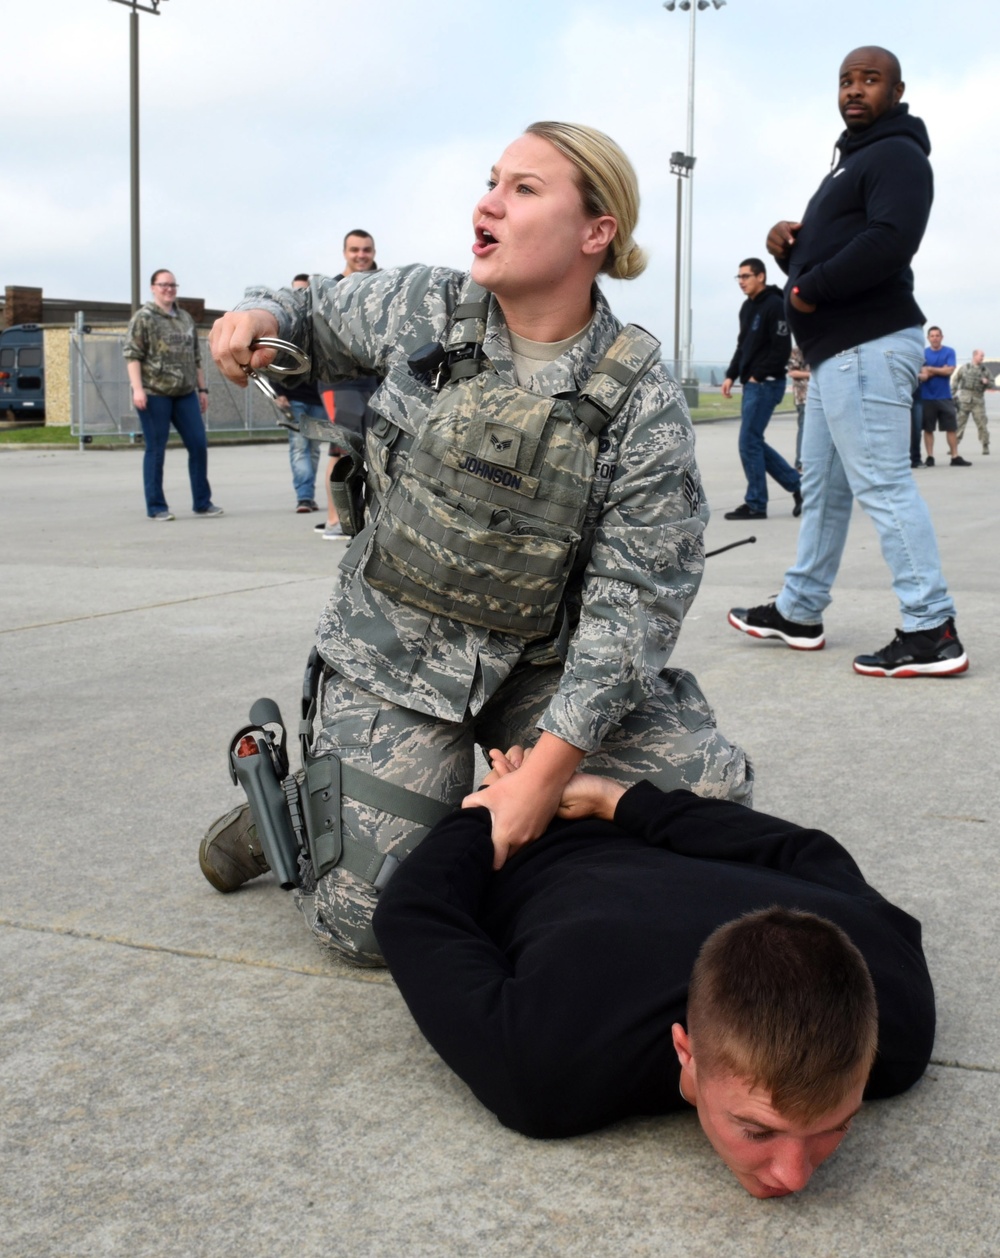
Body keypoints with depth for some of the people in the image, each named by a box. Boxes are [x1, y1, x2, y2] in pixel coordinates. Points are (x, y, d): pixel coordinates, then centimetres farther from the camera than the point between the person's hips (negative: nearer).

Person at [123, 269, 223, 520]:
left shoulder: (186, 318, 17)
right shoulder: (143, 318, -2)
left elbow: (195, 357, 22)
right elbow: (132, 355, -8)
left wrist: (202, 388, 18)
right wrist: (137, 388, -18)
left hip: (185, 393, 6)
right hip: (154, 393, -6)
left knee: (198, 444, 3)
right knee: (155, 450, 0)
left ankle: (202, 502, 13)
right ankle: (156, 507, 7)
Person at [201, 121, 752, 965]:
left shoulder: (642, 400, -12)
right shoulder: (419, 310, -5)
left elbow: (634, 600, -16)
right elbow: (316, 315, 18)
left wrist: (546, 773, -24)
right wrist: (258, 314, -9)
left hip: (543, 670, 1)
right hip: (394, 656, -1)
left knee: (713, 786, -14)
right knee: (373, 921, -11)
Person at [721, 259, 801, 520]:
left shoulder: (774, 305, -12)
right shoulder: (747, 307, 15)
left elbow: (782, 349, -17)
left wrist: (759, 376, -15)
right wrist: (731, 376, 10)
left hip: (766, 384, -9)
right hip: (751, 384, 9)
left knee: (749, 442, -8)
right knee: (753, 442, 11)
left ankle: (755, 504, 0)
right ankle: (797, 484, 19)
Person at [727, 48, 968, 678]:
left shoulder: (896, 155, -8)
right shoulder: (853, 161, 25)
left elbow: (891, 241, -25)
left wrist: (809, 290, -16)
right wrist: (789, 244, 4)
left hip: (868, 348, -11)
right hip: (840, 351, 11)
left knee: (883, 484, -14)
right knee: (823, 485, 16)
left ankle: (932, 631, -13)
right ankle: (799, 612, 26)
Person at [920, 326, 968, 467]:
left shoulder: (949, 352, 3)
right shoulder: (923, 353, 2)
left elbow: (949, 370, -9)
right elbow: (923, 376, -6)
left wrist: (930, 369, -8)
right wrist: (941, 370, -15)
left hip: (945, 396, 0)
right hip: (927, 397, 0)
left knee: (951, 427, 0)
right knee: (928, 429, 2)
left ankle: (955, 457, 4)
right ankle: (930, 457, 8)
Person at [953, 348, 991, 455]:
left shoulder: (984, 370, 8)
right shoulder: (964, 367, 4)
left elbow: (992, 384, 13)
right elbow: (955, 380, 8)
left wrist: (987, 382, -9)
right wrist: (953, 394, 3)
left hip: (978, 401, 1)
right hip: (964, 400, -1)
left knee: (982, 424, -3)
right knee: (959, 423, 1)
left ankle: (985, 447, 5)